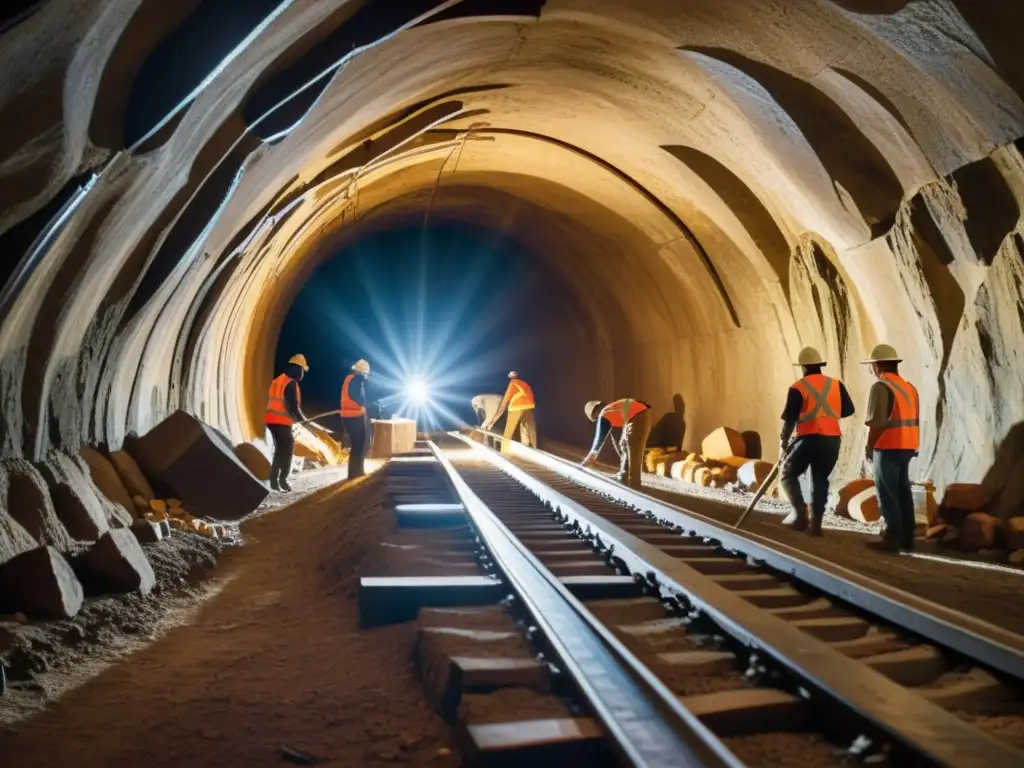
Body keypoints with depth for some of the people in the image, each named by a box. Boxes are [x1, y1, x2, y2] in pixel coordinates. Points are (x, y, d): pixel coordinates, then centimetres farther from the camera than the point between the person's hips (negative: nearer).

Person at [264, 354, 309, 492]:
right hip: (282, 421, -8)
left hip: (271, 419, 8)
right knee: (287, 449, 2)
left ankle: (274, 479, 14)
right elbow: (293, 406, -17)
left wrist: (296, 417, 23)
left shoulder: (277, 381, 14)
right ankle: (282, 479, -4)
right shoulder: (291, 383, -14)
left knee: (280, 449, 16)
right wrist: (302, 419, 0)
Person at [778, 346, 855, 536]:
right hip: (832, 440, 4)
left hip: (809, 438, -4)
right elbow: (848, 410, 11)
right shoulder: (837, 385, 9)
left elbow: (789, 420, -6)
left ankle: (800, 513, -5)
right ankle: (816, 524, 10)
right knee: (820, 480, 12)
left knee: (788, 474, 10)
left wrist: (783, 444, 2)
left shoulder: (798, 388, -4)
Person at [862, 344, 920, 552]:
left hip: (888, 447, -8)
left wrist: (869, 447, -7)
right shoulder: (909, 386, 13)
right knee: (903, 491, 14)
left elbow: (876, 422, -17)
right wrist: (914, 446, 19)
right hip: (907, 447, 8)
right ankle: (907, 538, 18)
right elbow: (914, 420, 13)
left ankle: (893, 537, 1)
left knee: (887, 493, -1)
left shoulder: (881, 386, -13)